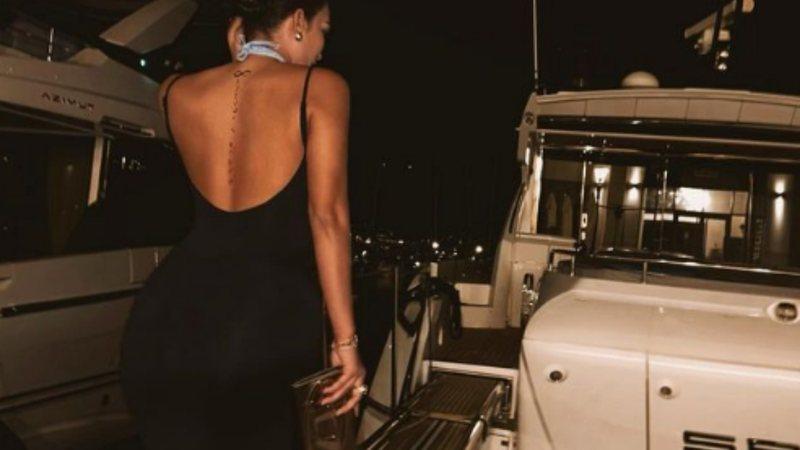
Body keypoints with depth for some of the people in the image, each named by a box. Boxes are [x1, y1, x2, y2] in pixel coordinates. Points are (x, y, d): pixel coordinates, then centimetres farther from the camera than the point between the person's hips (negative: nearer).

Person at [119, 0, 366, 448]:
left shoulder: (177, 93, 8)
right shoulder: (321, 87, -5)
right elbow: (327, 217, -12)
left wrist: (240, 60, 25)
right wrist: (346, 341, -10)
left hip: (171, 315, 4)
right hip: (268, 324, -3)